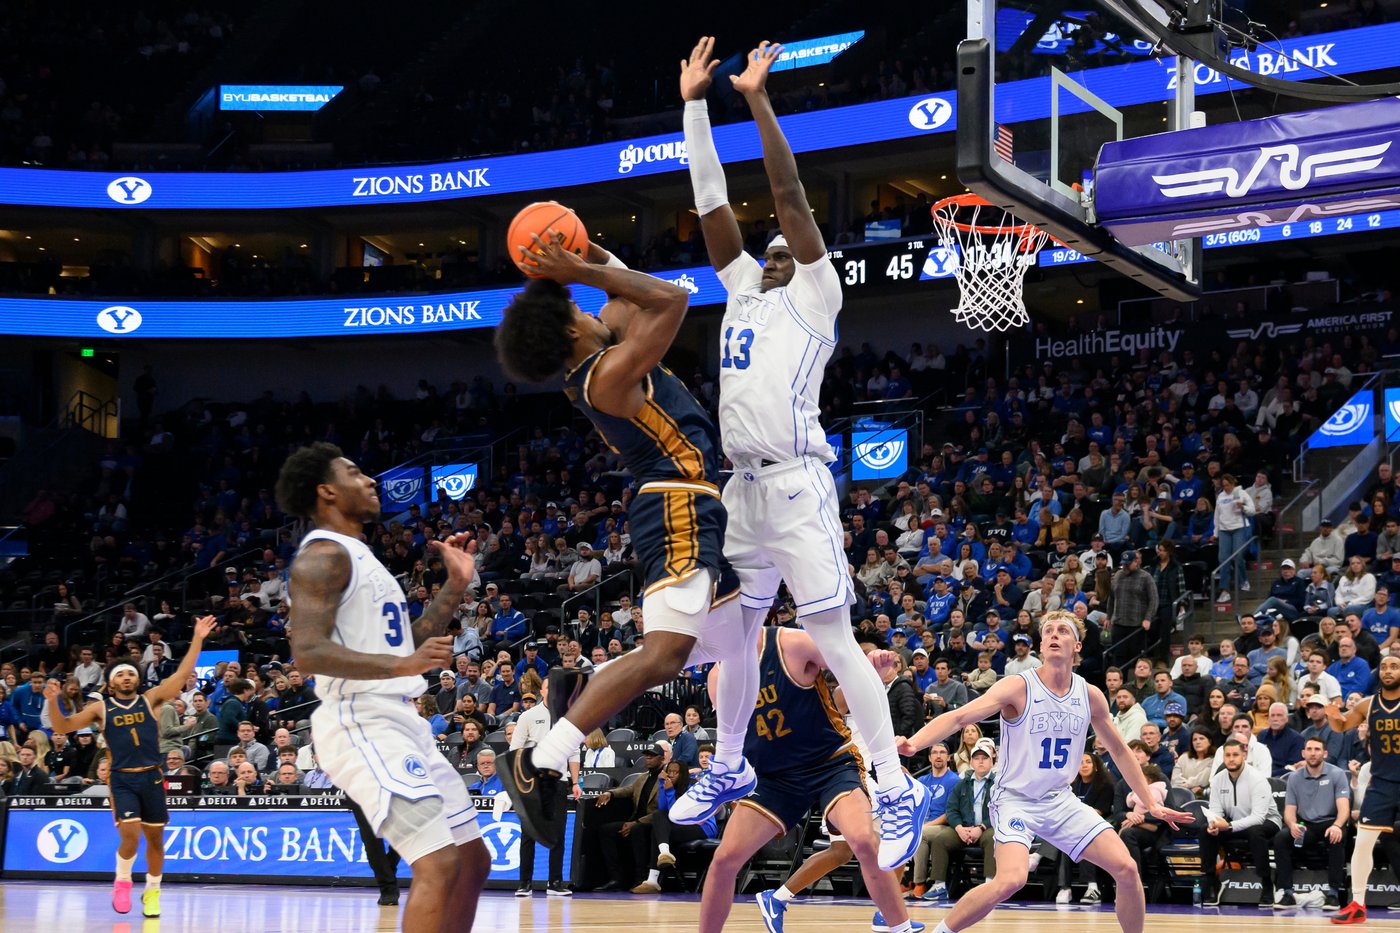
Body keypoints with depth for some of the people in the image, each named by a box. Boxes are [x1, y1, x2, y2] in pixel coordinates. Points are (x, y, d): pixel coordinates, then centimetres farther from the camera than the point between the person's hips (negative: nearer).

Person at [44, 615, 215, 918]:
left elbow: (182, 674, -3)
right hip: (122, 779, -2)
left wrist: (197, 640, -12)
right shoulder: (100, 708, 6)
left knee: (155, 838, 8)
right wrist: (53, 701, -15)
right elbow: (63, 727, 3)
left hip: (152, 777, 2)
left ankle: (152, 891, 25)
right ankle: (122, 882, 8)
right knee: (130, 834, -18)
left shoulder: (151, 700, 6)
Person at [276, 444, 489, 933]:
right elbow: (308, 652, -22)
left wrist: (455, 585, 18)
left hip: (401, 723, 10)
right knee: (440, 864, -20)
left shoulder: (360, 557, 22)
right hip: (363, 726, -10)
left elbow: (408, 645, 26)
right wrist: (401, 665, -30)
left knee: (472, 860, 11)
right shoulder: (323, 556, -9)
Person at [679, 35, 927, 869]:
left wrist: (759, 100, -13)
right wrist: (695, 104, 11)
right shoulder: (745, 286, 18)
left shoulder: (815, 293, 0)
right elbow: (712, 201, 15)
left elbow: (790, 195, -10)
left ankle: (900, 789, -9)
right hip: (743, 487, 8)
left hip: (796, 484, -8)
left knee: (832, 638, -11)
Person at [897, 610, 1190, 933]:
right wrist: (913, 743, -42)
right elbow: (959, 716, -25)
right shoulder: (1019, 687, -15)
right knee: (1012, 880, -29)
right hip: (1015, 798, -5)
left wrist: (1151, 803, 14)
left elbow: (1120, 751, 15)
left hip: (1060, 800, 5)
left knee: (1126, 869, -6)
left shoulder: (1090, 695, 0)